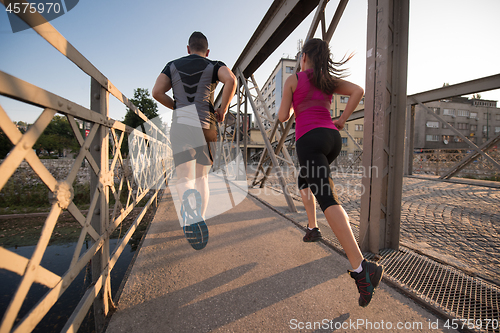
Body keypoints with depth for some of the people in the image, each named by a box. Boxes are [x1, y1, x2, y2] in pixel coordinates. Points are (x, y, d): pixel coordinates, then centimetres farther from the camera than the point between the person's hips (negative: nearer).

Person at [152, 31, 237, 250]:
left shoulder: (173, 66, 18)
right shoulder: (213, 66, 12)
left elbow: (157, 92, 6)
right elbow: (231, 80, -11)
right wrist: (222, 110, -3)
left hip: (180, 125, 1)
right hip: (205, 125, 0)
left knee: (183, 179, 0)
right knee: (202, 178, 13)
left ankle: (189, 204, -35)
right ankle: (199, 219, 12)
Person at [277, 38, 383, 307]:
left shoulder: (292, 80, 7)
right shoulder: (329, 80, 21)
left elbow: (283, 117, 2)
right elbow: (358, 91, 9)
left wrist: (286, 108, 26)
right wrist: (341, 121, 13)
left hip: (310, 140, -6)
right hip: (332, 139, 7)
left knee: (327, 200, -18)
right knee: (304, 181, 28)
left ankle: (361, 269, -28)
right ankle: (312, 228, 22)